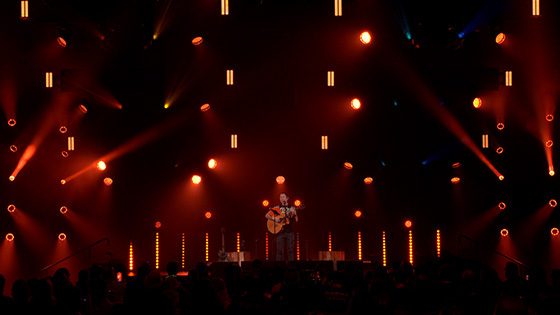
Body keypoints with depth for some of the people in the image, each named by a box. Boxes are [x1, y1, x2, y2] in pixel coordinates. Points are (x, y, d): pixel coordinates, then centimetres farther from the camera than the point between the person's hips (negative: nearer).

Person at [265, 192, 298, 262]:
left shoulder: (292, 208, 10)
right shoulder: (277, 208, 10)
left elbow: (296, 220, 2)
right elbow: (267, 215, 8)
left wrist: (293, 213, -16)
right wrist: (274, 218, -9)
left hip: (289, 231, 0)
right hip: (280, 231, 0)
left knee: (290, 249, -2)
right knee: (279, 250, -3)